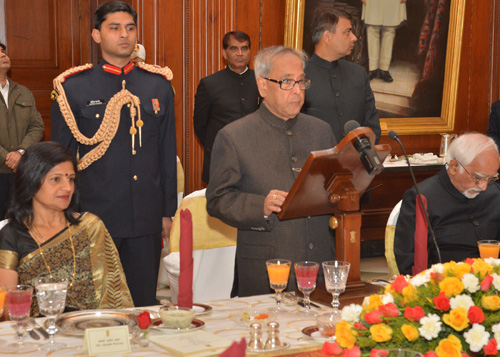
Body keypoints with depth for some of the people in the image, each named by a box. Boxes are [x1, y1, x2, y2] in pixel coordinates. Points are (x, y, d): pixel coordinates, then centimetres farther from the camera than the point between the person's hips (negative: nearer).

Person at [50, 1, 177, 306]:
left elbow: (167, 153, 12)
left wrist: (168, 211, 11)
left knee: (145, 302, 8)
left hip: (147, 221, 2)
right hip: (94, 216, -2)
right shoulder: (73, 87, 0)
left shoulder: (159, 85, 8)